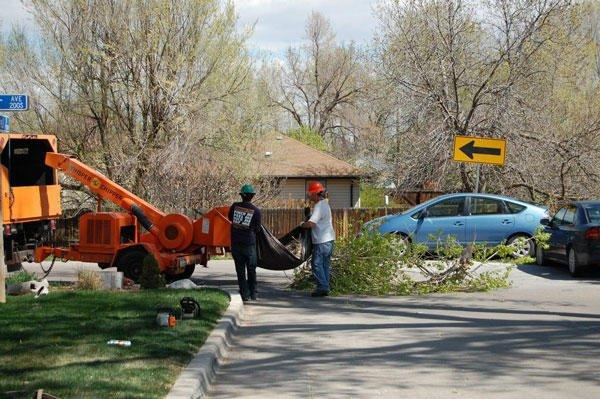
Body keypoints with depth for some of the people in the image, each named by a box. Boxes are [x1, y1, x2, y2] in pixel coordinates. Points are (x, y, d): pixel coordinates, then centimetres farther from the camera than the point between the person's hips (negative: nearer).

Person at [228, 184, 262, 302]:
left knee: (240, 270, 6)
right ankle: (253, 294, 15)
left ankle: (244, 295, 4)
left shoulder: (235, 206, -2)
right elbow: (257, 228, 4)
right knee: (251, 270, 11)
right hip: (249, 243, -1)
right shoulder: (256, 211, -6)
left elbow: (230, 218, 16)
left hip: (236, 243, 1)